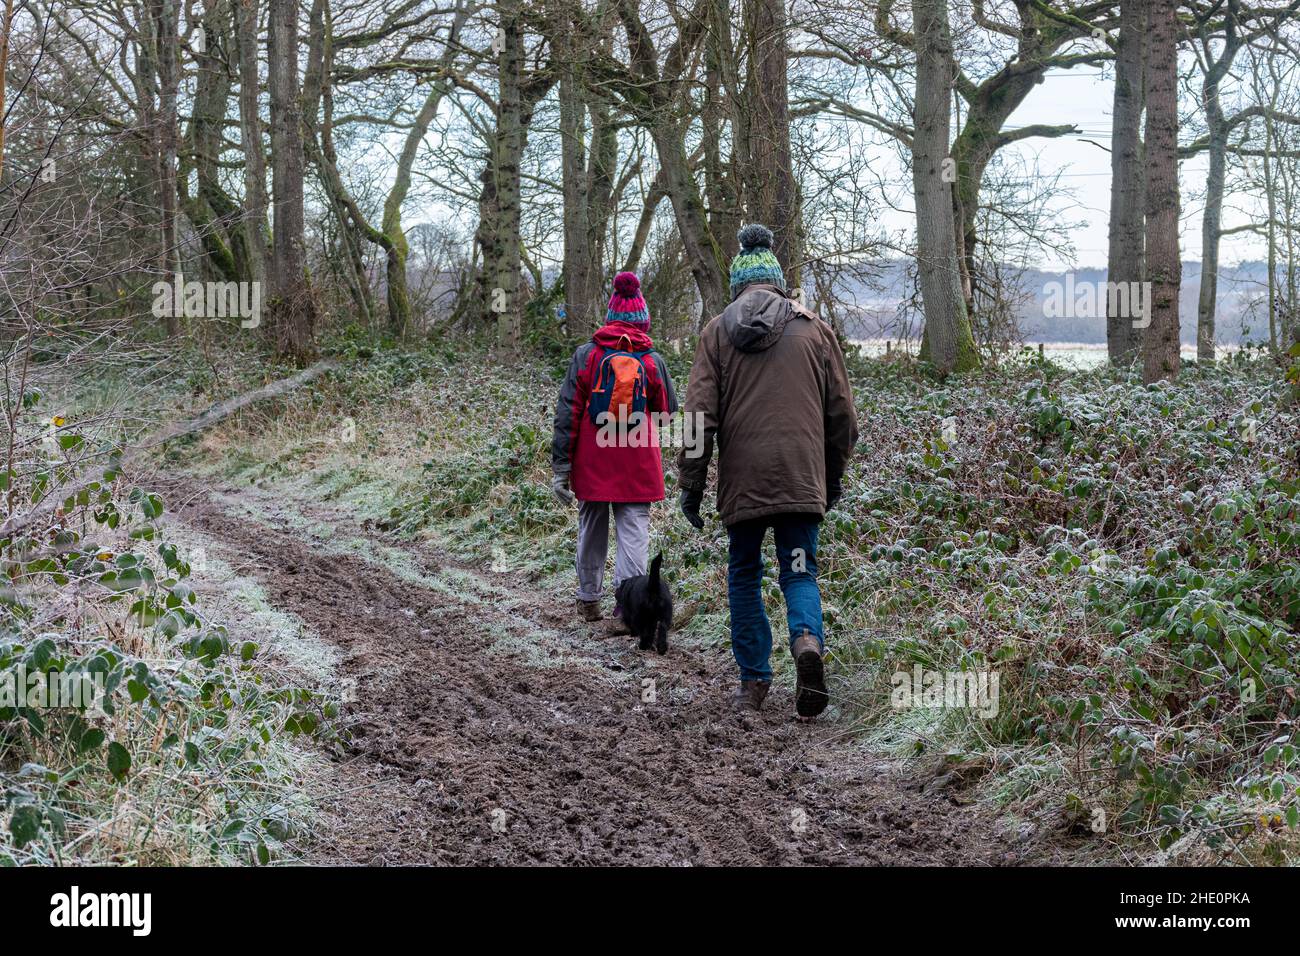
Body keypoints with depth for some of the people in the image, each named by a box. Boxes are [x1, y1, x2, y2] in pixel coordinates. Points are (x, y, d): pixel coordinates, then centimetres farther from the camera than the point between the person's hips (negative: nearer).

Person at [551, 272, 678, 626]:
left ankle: (589, 601, 29)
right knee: (633, 532, 0)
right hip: (637, 466, -1)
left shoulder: (586, 355, -2)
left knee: (591, 529, 16)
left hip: (592, 463, 1)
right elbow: (668, 408, 11)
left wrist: (561, 466, 0)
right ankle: (628, 607, -9)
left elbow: (567, 413, -4)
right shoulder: (652, 361, -3)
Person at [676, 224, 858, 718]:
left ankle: (754, 680, 12)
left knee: (744, 575, 13)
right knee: (800, 571, 9)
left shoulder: (718, 331, 3)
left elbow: (699, 416, -1)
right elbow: (842, 413, 10)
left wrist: (691, 484, 5)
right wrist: (834, 475, 22)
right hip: (802, 479, 1)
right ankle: (807, 639, -21)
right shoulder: (815, 329, 7)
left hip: (741, 481, 0)